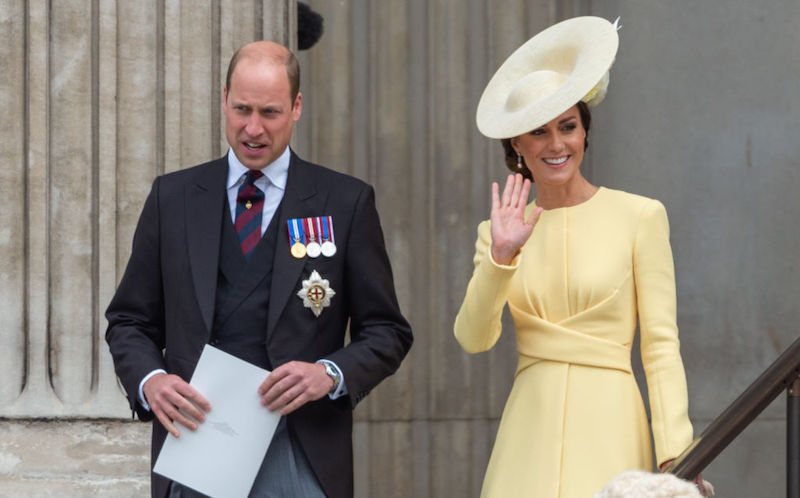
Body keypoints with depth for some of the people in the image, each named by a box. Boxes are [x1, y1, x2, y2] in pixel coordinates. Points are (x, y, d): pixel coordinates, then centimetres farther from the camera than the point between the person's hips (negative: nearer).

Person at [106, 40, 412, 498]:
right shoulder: (173, 198, 9)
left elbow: (387, 332, 5)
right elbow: (130, 321, 12)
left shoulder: (346, 202, 4)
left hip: (301, 458, -1)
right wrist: (148, 381, -8)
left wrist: (331, 374, -14)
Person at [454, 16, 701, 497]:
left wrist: (676, 455, -11)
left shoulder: (639, 217, 0)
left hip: (607, 432, -3)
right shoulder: (499, 232, 10)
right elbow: (473, 337, -2)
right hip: (530, 433, 3)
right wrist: (501, 257, -16)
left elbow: (661, 345, -3)